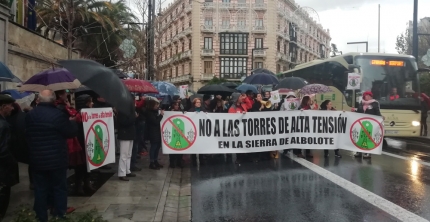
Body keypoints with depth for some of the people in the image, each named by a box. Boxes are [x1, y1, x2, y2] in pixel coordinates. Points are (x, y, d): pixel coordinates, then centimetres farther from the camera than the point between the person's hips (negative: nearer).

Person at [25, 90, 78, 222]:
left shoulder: (30, 115, 3)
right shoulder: (58, 114, -16)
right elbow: (72, 132, -9)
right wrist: (72, 122, 10)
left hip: (37, 160, 4)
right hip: (57, 159, -4)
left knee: (40, 190, 11)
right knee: (59, 188, 8)